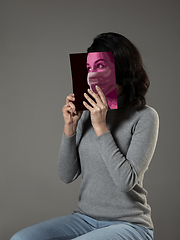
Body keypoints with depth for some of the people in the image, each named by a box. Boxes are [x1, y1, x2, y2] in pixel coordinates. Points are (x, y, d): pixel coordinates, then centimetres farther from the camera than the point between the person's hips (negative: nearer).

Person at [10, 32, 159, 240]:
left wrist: (100, 126, -18)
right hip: (85, 218, 6)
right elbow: (67, 175, 5)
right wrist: (70, 128, -8)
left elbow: (127, 181, -18)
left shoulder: (144, 117, -9)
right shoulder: (88, 113, 6)